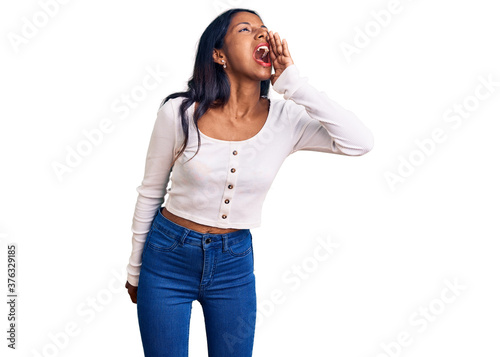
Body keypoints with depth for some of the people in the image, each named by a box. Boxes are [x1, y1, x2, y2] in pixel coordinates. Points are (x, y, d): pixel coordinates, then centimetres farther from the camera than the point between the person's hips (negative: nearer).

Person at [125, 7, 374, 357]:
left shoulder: (284, 119, -10)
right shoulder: (179, 113, -13)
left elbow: (360, 142, -24)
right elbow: (150, 193, -2)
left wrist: (292, 81, -24)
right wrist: (135, 269, 7)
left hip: (234, 262, 2)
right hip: (169, 257, -1)